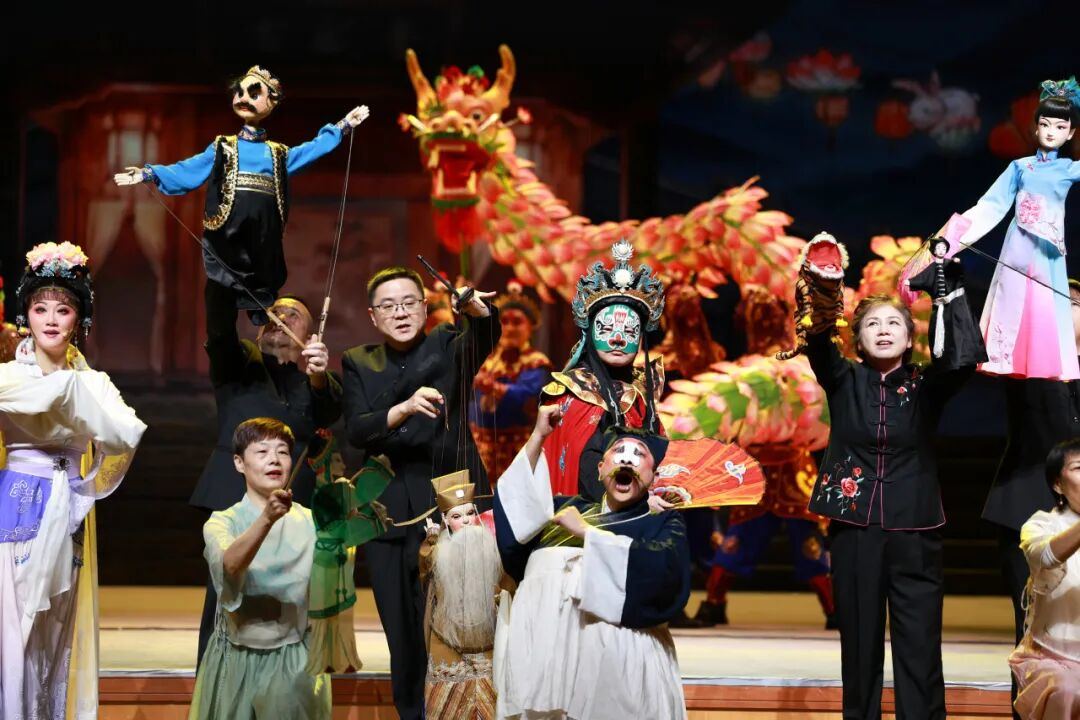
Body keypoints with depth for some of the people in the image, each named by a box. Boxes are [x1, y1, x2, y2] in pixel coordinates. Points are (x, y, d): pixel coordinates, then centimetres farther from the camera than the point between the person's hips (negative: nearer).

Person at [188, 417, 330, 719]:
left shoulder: (310, 522, 2)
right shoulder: (222, 522, -3)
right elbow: (230, 564, -25)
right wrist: (267, 519, -42)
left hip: (295, 663, 1)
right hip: (238, 662, -1)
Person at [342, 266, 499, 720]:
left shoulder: (448, 347, 5)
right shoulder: (358, 364, 10)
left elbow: (482, 340, -18)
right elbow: (356, 431, -5)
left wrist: (479, 312, -41)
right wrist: (404, 408, -23)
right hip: (392, 515, 2)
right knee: (405, 635, 5)